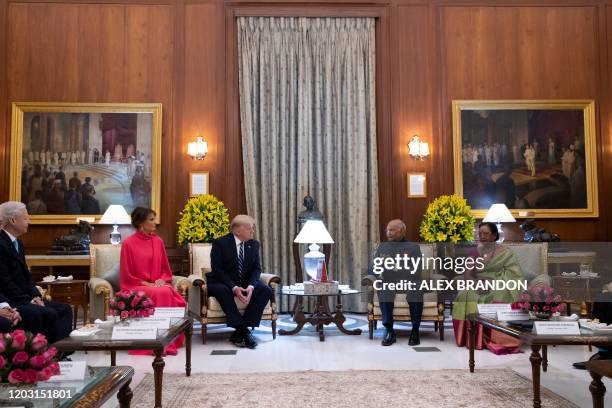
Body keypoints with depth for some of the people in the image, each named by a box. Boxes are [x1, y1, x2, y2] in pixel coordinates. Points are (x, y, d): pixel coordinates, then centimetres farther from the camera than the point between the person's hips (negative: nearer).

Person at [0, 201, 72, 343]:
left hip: (25, 298, 10)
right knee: (49, 314, -26)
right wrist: (28, 301, -17)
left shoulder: (17, 242, 15)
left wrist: (35, 296, 1)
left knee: (64, 309, -2)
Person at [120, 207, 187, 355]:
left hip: (158, 284, 4)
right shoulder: (128, 243, -4)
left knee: (169, 293, -30)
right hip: (137, 286, -4)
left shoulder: (158, 241, 10)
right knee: (160, 294, -34)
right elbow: (127, 275, -2)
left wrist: (161, 280, -5)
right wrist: (147, 284, -13)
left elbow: (165, 268, 16)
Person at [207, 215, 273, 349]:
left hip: (246, 283, 4)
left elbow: (256, 268, 0)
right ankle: (243, 330, -32)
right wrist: (234, 287, -29)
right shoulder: (220, 243, -11)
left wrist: (251, 286, -21)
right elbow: (217, 269, -16)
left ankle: (239, 332, -23)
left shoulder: (254, 244, 3)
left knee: (266, 290, -22)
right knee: (221, 290, -38)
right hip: (224, 282, -4)